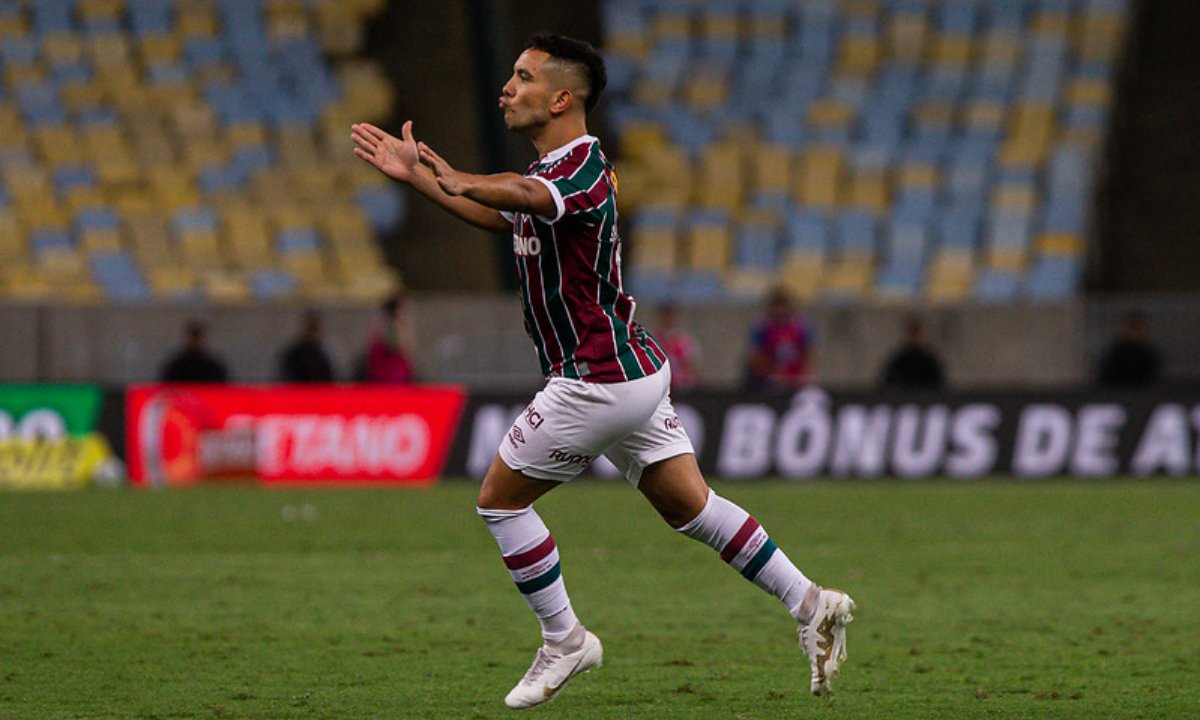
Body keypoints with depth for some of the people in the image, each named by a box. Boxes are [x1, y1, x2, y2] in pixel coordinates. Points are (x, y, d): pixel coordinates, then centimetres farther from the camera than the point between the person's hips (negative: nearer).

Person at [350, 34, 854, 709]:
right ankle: (811, 603, 10)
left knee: (500, 498, 2)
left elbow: (529, 196, -43)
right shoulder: (554, 169, 13)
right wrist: (416, 175, 26)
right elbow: (504, 216, 32)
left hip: (599, 381, -10)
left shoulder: (582, 166, -19)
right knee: (690, 506, 13)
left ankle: (564, 641, 9)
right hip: (635, 372, 10)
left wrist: (466, 183, -62)